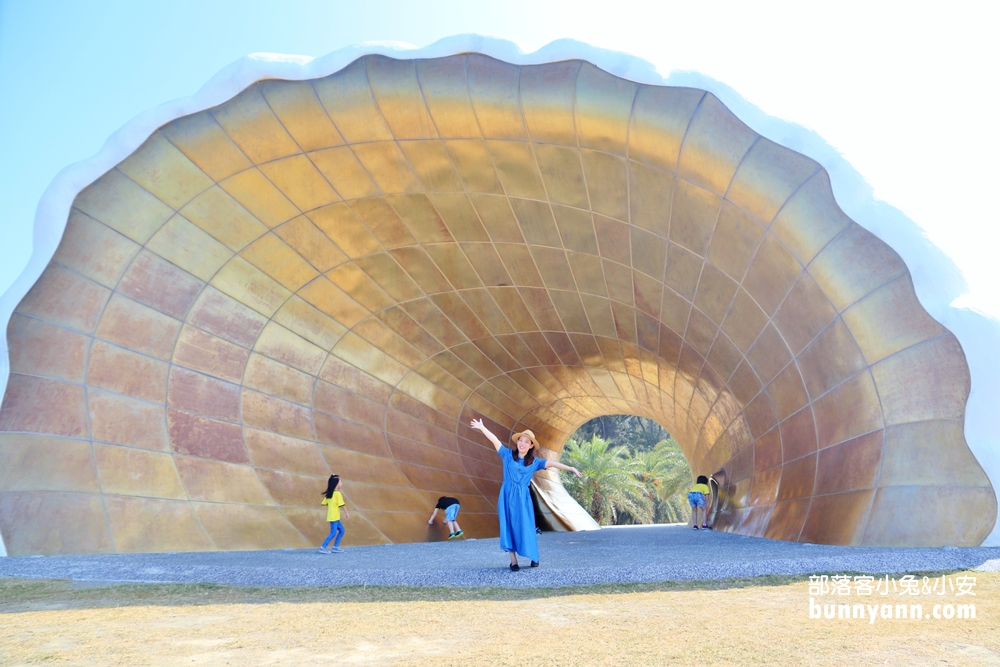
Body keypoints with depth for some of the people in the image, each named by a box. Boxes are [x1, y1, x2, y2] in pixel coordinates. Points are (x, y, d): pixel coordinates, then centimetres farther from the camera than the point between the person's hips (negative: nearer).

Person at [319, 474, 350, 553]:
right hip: (334, 517, -9)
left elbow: (324, 503, 11)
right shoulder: (338, 493, -14)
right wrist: (347, 513, -6)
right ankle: (323, 548, -3)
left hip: (334, 517, 9)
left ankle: (335, 547, 15)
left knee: (341, 530, 14)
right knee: (333, 533, -5)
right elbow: (342, 504, -14)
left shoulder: (329, 493, 11)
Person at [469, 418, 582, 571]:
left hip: (522, 497, 0)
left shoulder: (534, 462, 5)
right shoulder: (508, 454, 3)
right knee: (509, 526, 0)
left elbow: (551, 463, -2)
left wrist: (571, 469, -8)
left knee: (525, 526, 2)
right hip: (507, 495, 0)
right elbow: (495, 440, 0)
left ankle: (534, 557, 20)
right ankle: (513, 561, 4)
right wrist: (481, 427, -2)